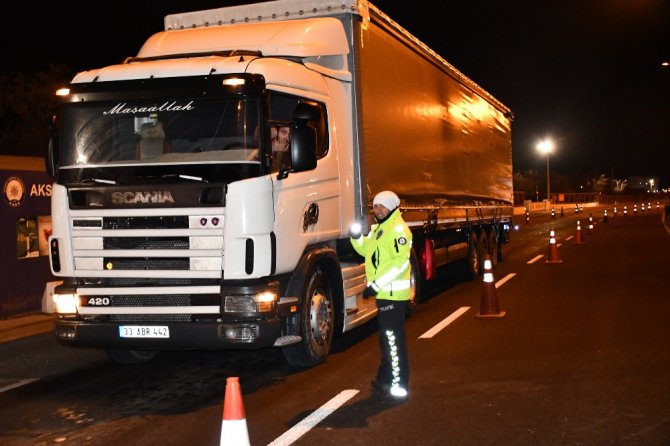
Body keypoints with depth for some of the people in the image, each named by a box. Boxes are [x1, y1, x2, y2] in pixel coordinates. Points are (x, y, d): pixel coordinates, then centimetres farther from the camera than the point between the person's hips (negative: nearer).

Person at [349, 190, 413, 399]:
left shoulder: (398, 229, -15)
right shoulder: (378, 229, 17)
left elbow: (400, 262, -24)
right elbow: (366, 249, 24)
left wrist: (376, 285, -25)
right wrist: (356, 237, 3)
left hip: (393, 294, -10)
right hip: (383, 293, 10)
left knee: (393, 339, -6)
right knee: (386, 337, 19)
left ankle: (397, 385, 0)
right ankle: (386, 378, 31)